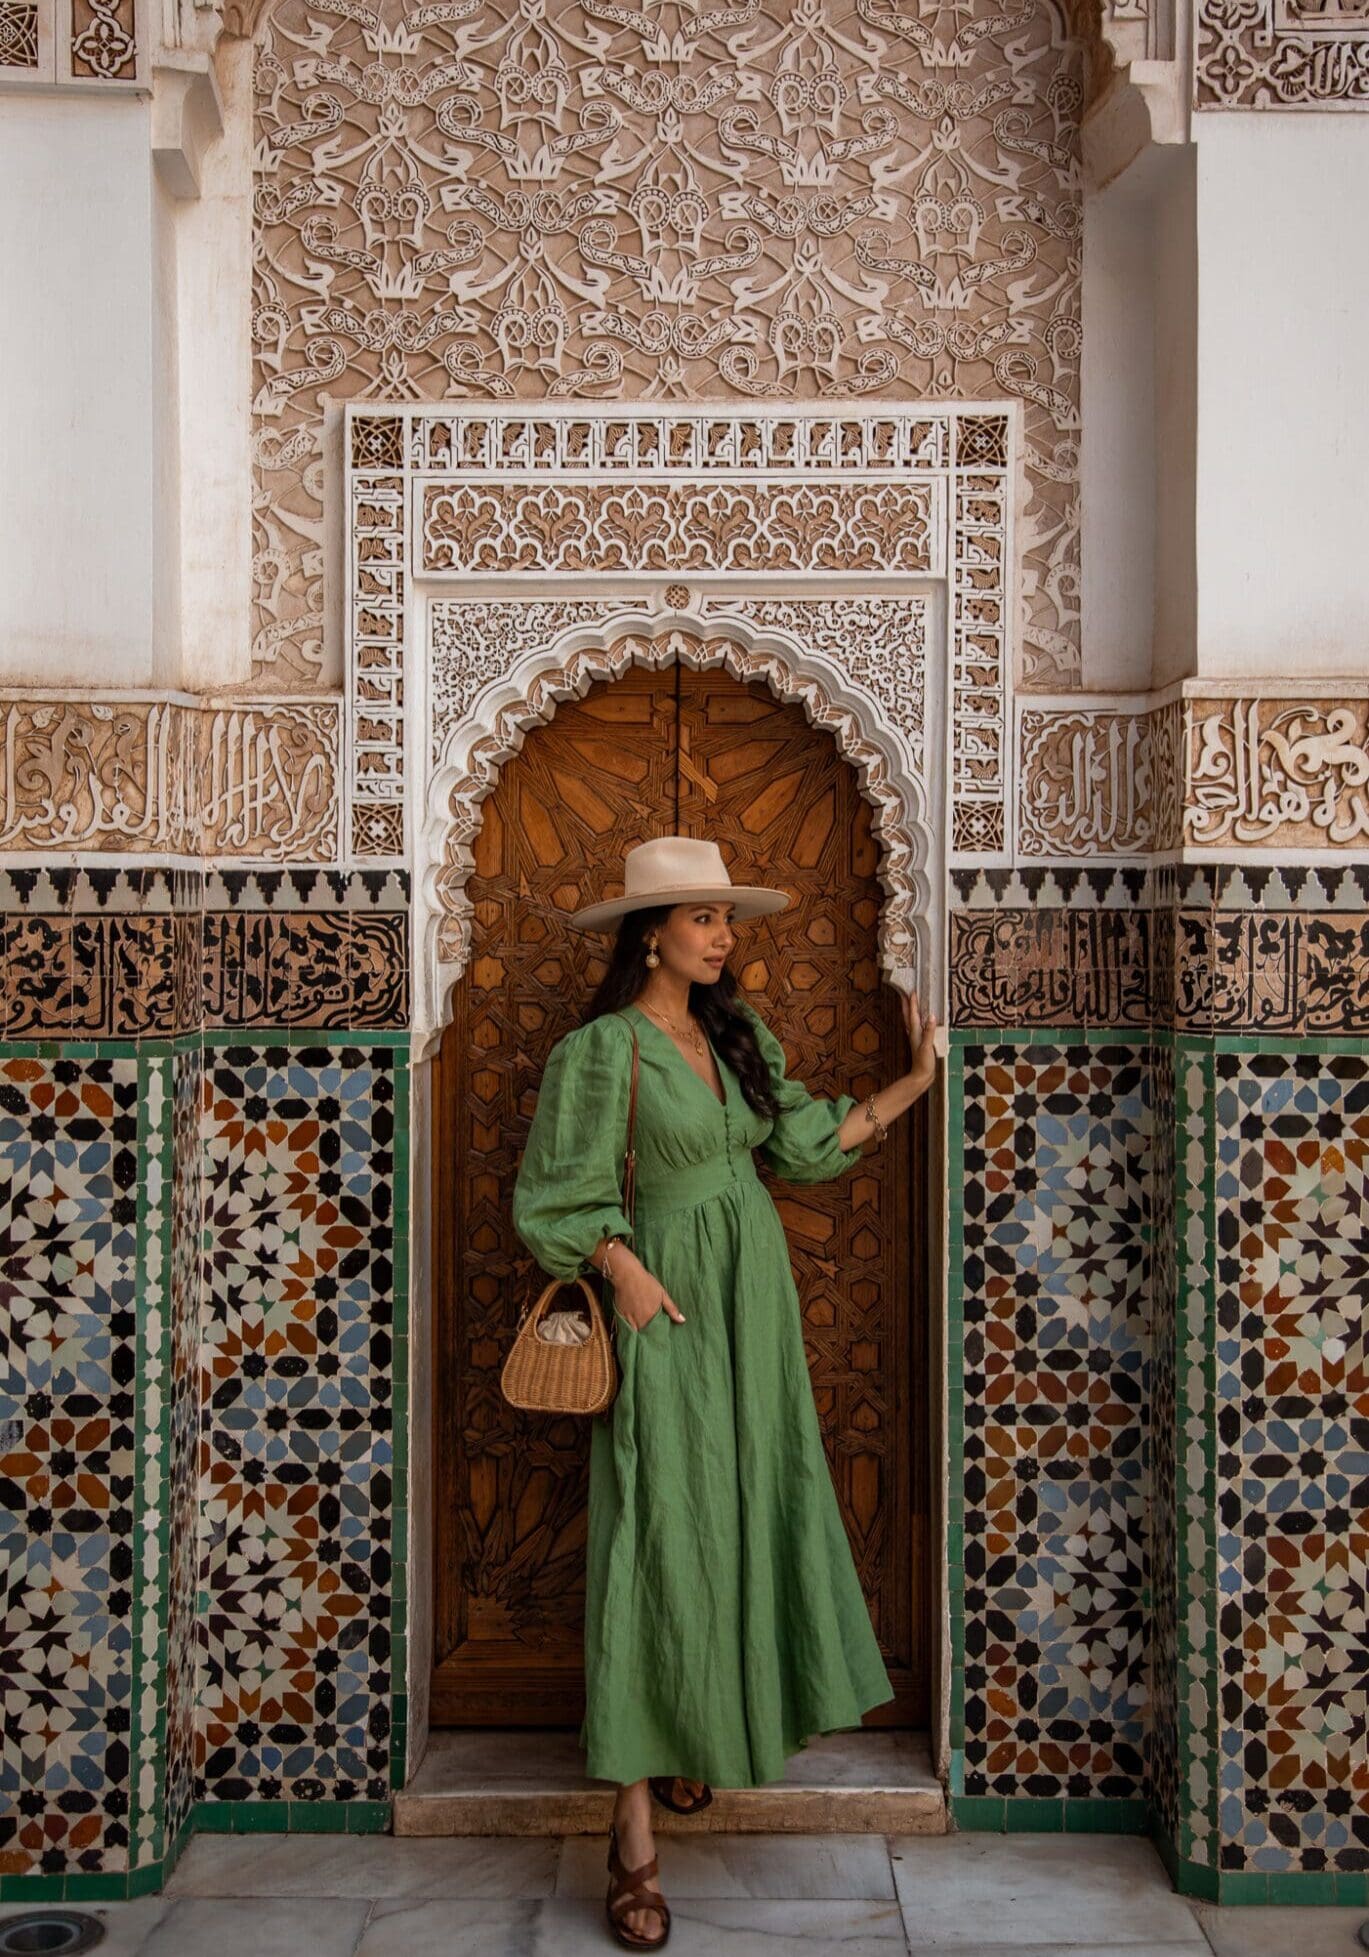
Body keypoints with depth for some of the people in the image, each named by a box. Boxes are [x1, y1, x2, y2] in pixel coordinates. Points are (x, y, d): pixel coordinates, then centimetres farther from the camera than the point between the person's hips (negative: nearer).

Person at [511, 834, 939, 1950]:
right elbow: (561, 1195, -10)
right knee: (662, 1539, -7)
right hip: (668, 1309, -7)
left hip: (755, 1309, 7)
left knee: (747, 1516, 12)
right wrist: (628, 1273, -20)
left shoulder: (739, 1035, 9)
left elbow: (809, 1140, 12)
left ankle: (696, 1738, 31)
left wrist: (917, 1080, 11)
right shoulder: (602, 1049, -11)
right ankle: (635, 1837, -1)